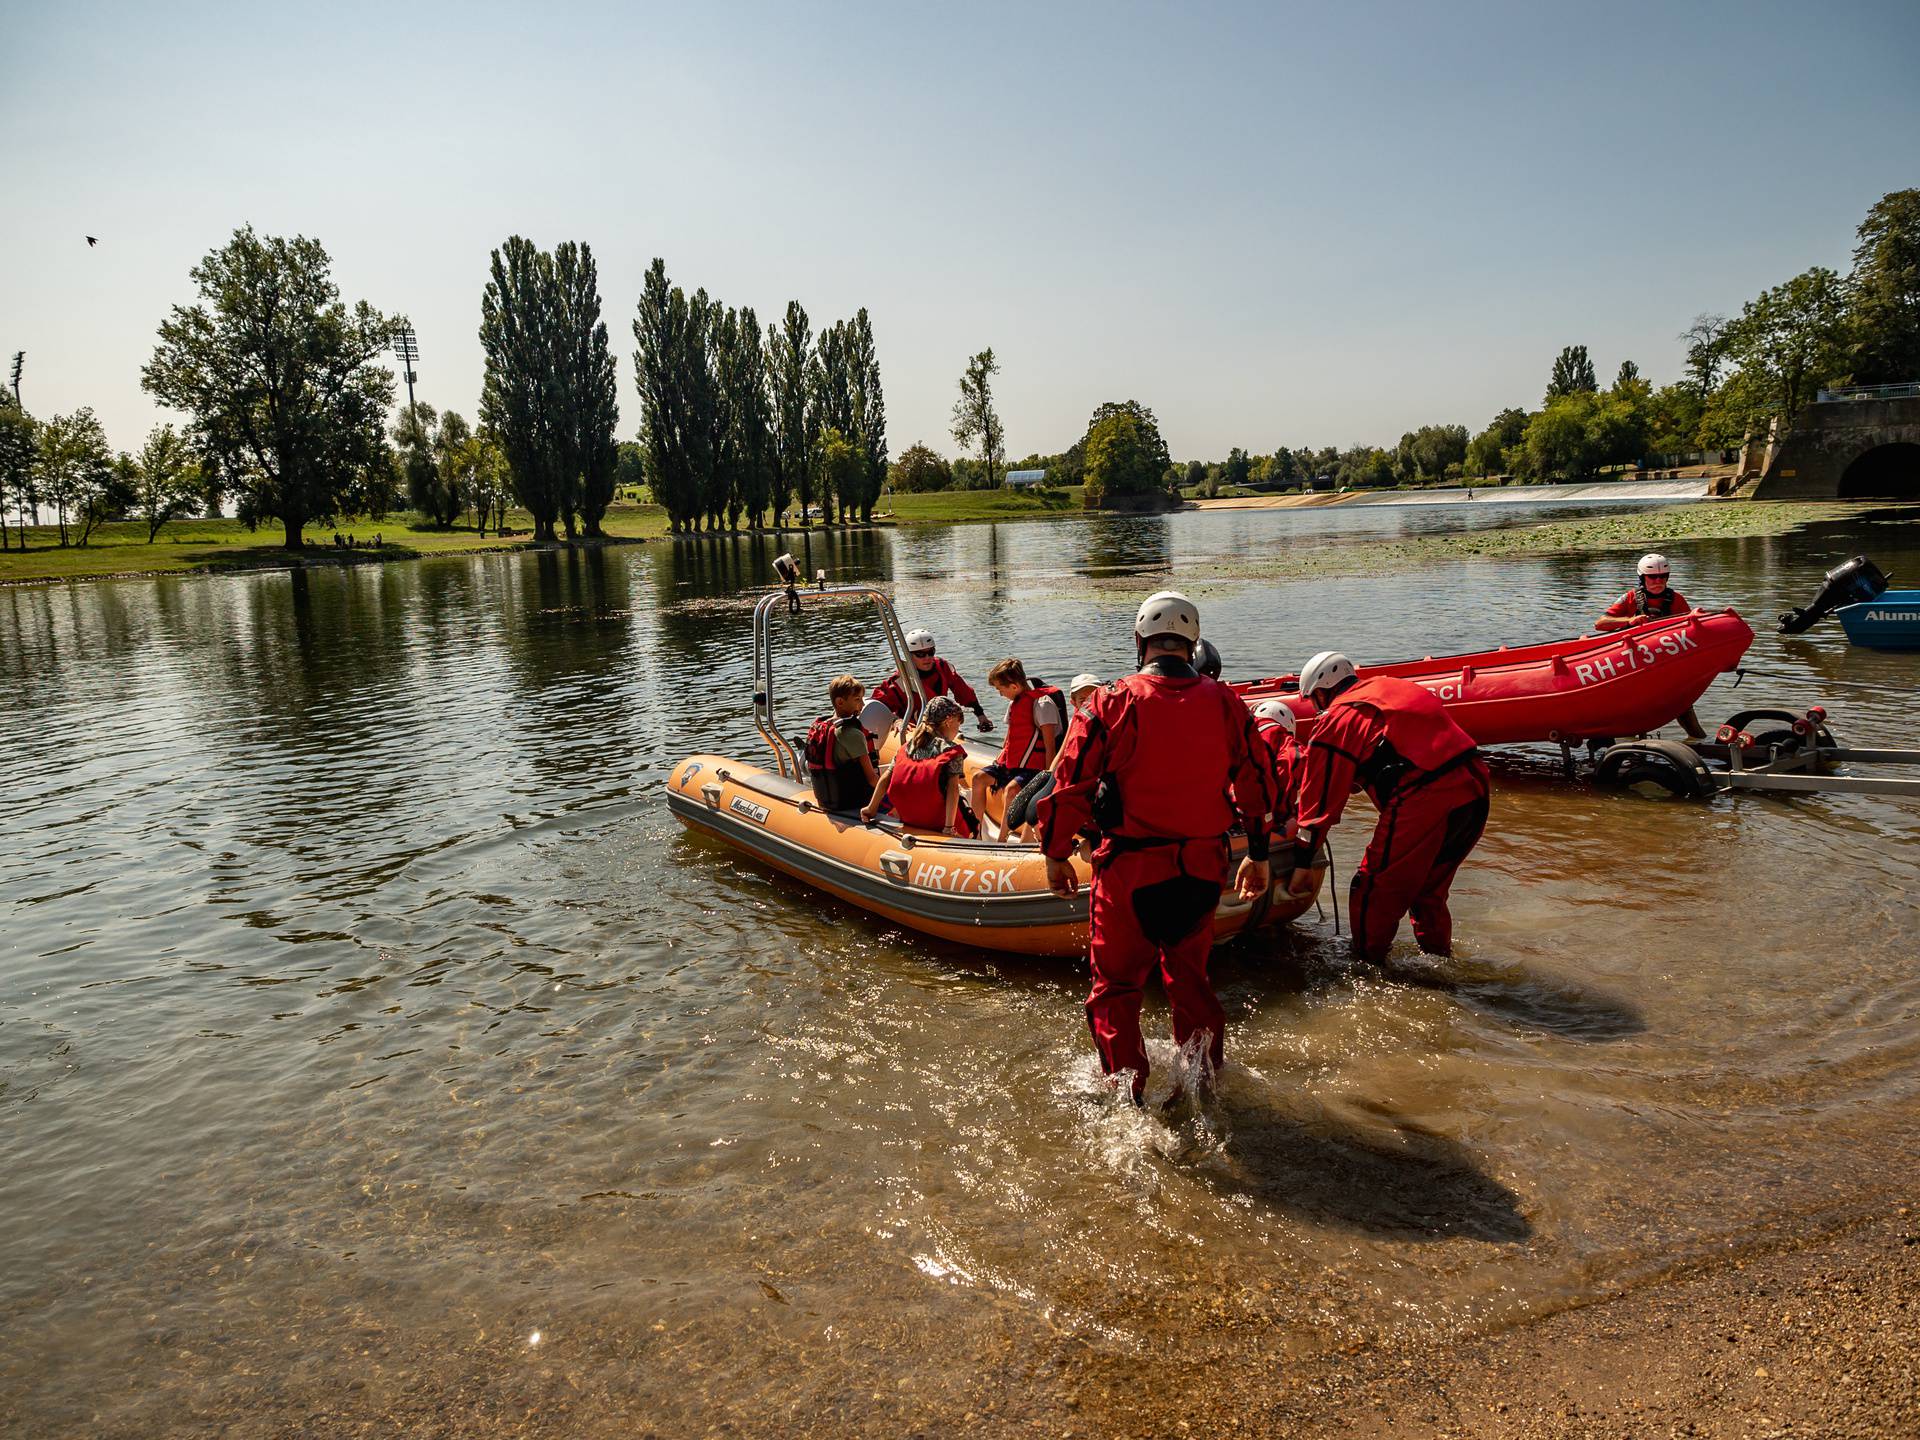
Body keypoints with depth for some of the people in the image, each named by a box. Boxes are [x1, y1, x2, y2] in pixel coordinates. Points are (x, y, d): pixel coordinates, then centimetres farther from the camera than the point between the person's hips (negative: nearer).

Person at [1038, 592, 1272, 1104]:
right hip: (1204, 867, 4)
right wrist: (1258, 855, 20)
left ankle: (1128, 1096, 10)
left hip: (1130, 868, -4)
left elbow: (1070, 784, -7)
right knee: (1189, 977, 22)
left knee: (1115, 985, 11)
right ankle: (1204, 1082, 31)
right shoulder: (1227, 703, 1)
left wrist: (1056, 855, 4)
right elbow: (1255, 785, 7)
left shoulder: (1111, 703, -8)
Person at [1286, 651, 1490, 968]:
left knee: (1374, 893, 8)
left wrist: (1302, 864, 10)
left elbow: (1320, 797, 4)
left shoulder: (1335, 721, 1)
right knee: (1428, 888, 27)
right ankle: (1439, 955, 42)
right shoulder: (1389, 686, 22)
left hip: (1425, 803, -8)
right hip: (1476, 788, 8)